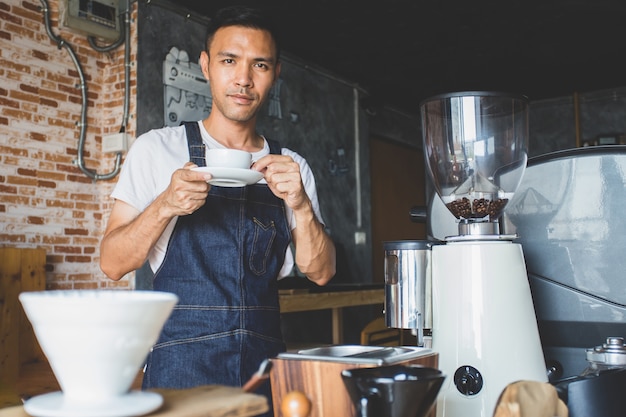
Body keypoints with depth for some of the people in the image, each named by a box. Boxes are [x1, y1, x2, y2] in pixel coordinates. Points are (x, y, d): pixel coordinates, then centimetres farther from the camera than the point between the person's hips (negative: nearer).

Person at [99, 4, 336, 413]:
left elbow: (320, 272, 1)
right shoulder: (157, 149, -1)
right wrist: (164, 206, -21)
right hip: (181, 363, -2)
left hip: (265, 361, 3)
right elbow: (113, 263, -4)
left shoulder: (292, 168, 7)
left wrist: (300, 206, -17)